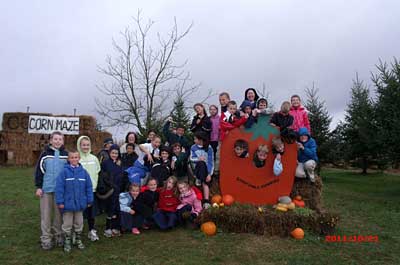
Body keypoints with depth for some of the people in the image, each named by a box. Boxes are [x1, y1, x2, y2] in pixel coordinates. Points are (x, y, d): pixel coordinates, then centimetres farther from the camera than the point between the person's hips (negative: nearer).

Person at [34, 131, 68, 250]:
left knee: (59, 213, 9)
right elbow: (39, 171, 1)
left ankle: (58, 235, 21)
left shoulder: (66, 155, 4)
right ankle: (46, 238, 13)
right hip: (46, 189, -1)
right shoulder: (45, 154, 0)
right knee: (46, 213, 4)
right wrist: (38, 187, -4)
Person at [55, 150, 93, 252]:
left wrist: (89, 200, 0)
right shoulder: (64, 172, -12)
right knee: (67, 224, 12)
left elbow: (89, 187, 0)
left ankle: (78, 240, 34)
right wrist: (60, 201, -14)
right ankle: (67, 241, 29)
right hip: (68, 203, -2)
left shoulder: (83, 172, -4)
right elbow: (59, 187, -13)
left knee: (79, 223, 17)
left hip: (80, 203, 3)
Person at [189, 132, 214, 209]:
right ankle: (198, 179, -19)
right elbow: (191, 158, -3)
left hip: (206, 169, -2)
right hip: (197, 168, 2)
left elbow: (211, 162, -9)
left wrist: (209, 174, -16)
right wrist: (198, 159, -24)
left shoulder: (209, 148, -7)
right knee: (201, 163, -32)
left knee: (205, 183, -24)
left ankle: (206, 201, -27)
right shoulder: (193, 147, 2)